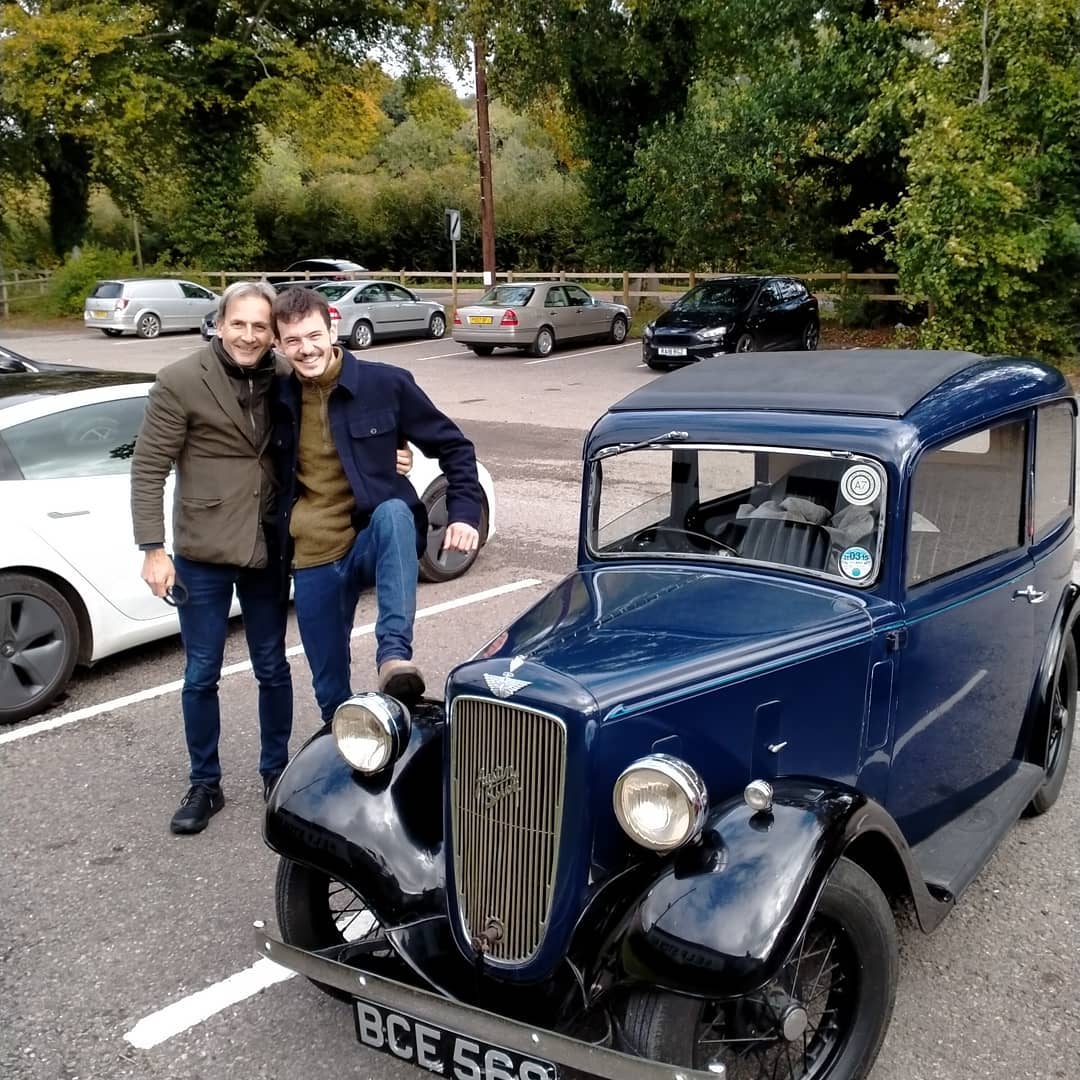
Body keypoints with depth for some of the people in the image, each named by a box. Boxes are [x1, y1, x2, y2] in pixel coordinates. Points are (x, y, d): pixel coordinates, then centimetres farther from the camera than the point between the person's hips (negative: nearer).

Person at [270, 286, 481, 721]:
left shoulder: (386, 383, -8)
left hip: (375, 539, -3)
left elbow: (453, 445, -2)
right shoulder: (278, 398, 1)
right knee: (330, 689, 8)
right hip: (313, 561, 3)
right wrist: (275, 542, 13)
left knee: (393, 513, -39)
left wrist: (464, 513, -13)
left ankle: (394, 655, -44)